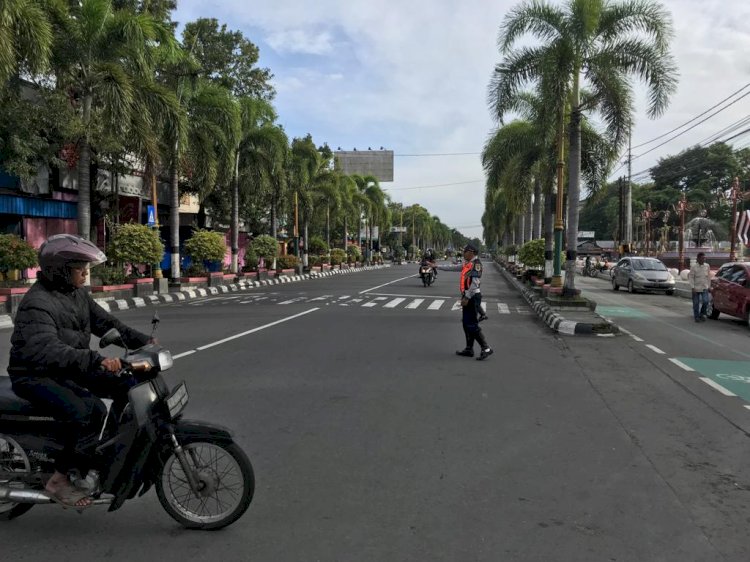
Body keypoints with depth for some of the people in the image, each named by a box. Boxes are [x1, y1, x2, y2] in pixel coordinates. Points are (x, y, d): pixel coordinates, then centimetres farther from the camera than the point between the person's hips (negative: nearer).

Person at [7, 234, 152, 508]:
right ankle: (60, 480, -13)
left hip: (71, 370, 9)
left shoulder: (77, 293, 4)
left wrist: (143, 341, -6)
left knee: (127, 387, 0)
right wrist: (97, 360, -48)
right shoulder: (37, 303, -24)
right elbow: (48, 351, -37)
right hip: (38, 376, -9)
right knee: (90, 411, -29)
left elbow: (104, 322, 7)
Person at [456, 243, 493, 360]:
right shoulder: (468, 264, 14)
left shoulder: (476, 264, -16)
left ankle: (486, 348, -5)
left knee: (472, 325, -10)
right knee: (466, 323, 14)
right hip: (467, 297, 10)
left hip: (471, 297, -10)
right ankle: (469, 349, 21)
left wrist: (466, 298, -23)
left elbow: (474, 283, -23)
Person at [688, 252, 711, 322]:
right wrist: (692, 287, -14)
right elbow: (691, 277, -8)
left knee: (705, 301, -11)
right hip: (696, 288, -3)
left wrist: (708, 286, 9)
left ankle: (702, 314, 12)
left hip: (705, 288, 3)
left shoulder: (707, 266, 4)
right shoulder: (693, 266, -8)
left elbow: (708, 277, 12)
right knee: (696, 303, 4)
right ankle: (696, 317, 17)